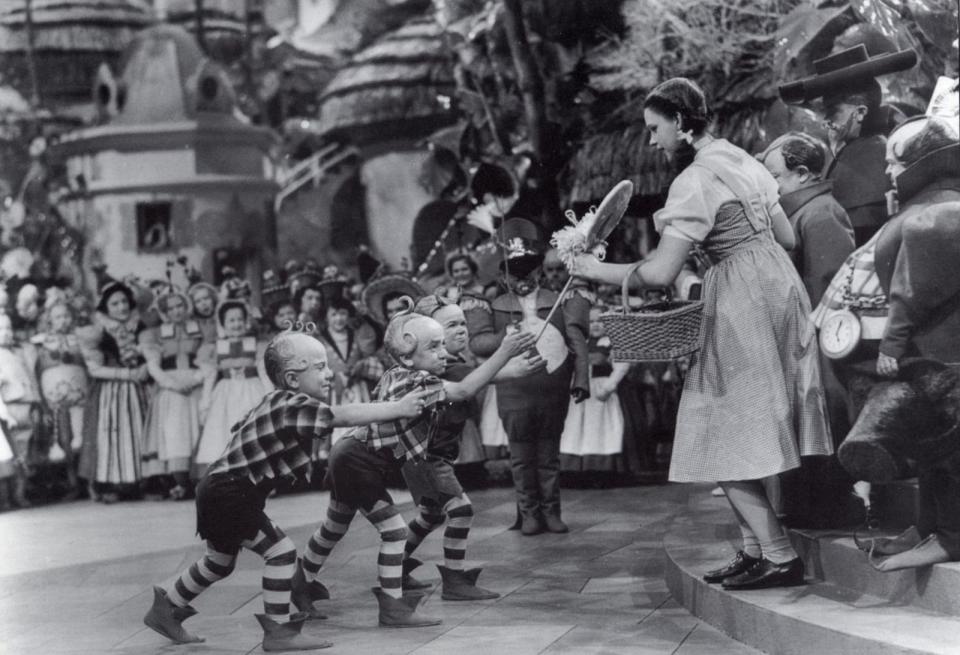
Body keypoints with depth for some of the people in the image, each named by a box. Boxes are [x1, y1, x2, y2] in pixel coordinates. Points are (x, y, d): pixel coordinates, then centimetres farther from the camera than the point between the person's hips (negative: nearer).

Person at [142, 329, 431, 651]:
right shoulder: (293, 405, -23)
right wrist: (397, 408, -34)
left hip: (221, 489, 11)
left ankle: (165, 609, 40)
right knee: (280, 550, -12)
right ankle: (278, 631, -6)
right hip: (228, 495, -11)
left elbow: (239, 430, 20)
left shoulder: (277, 402, 8)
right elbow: (343, 415, -33)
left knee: (220, 562, 25)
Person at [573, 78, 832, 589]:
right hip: (777, 288, 9)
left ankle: (780, 556, -4)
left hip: (742, 307, -9)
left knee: (725, 445, -4)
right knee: (744, 439, 13)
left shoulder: (694, 181, -15)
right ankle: (756, 549, 15)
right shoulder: (743, 161, 12)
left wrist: (599, 270, -7)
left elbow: (659, 274, -19)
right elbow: (788, 238, 17)